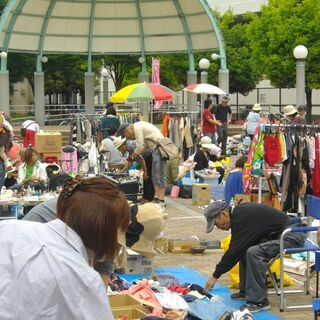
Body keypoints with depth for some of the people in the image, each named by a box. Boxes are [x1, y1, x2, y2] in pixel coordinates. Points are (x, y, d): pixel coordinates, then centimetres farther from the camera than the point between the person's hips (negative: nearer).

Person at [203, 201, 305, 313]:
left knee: (254, 253, -27)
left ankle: (259, 301, -19)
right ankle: (246, 290, 16)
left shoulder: (242, 218, -20)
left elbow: (234, 251, -18)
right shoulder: (240, 211, 9)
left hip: (292, 236, -11)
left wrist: (215, 276, -9)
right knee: (244, 247, 11)